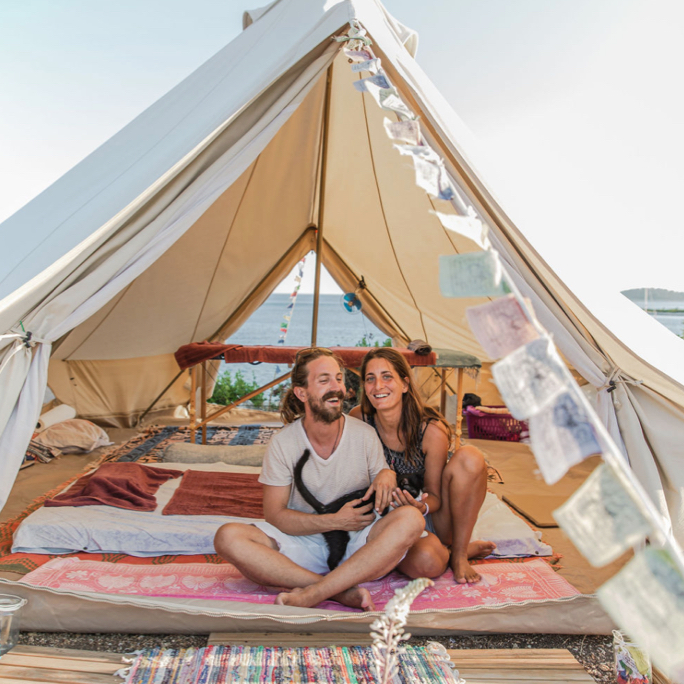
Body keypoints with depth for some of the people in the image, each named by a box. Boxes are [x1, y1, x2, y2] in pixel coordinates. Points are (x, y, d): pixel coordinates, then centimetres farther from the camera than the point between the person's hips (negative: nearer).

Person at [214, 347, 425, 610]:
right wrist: (335, 521, -16)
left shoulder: (365, 434, -3)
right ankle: (342, 591, -30)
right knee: (228, 537, -25)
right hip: (302, 544, 0)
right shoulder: (282, 444, -6)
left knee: (411, 518, -28)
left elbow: (379, 499, 8)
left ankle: (311, 594, -32)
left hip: (356, 545, 1)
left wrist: (387, 476, -17)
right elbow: (274, 515, -4)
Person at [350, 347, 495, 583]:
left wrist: (422, 507, -31)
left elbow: (435, 496, -9)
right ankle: (445, 549, 3)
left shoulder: (432, 431, -19)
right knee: (425, 562, -36)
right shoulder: (359, 419, -14)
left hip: (430, 517, 1)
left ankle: (458, 552, -10)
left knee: (470, 458, -26)